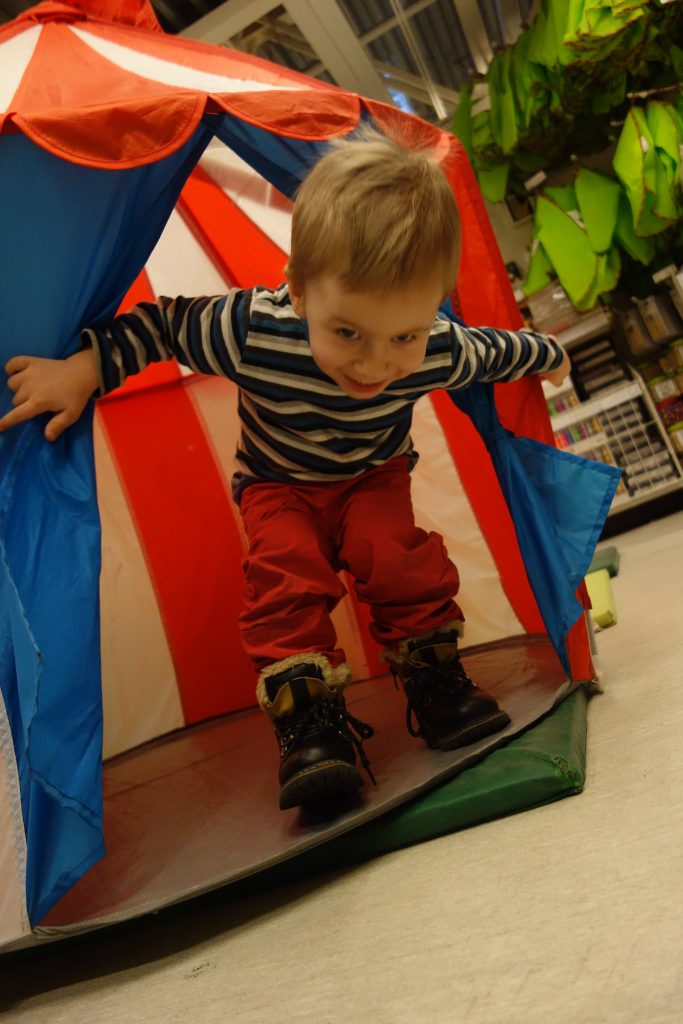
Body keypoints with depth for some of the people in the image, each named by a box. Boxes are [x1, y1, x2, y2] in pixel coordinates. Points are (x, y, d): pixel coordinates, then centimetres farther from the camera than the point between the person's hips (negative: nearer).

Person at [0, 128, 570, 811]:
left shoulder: (441, 351, -27)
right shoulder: (249, 331, -35)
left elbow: (493, 349, -3)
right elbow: (165, 322, -16)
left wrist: (545, 355, 16)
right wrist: (84, 368, -22)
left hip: (376, 476, 1)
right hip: (279, 483, -1)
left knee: (401, 557, -23)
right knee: (286, 569, -25)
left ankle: (434, 677, 0)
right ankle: (308, 718, -14)